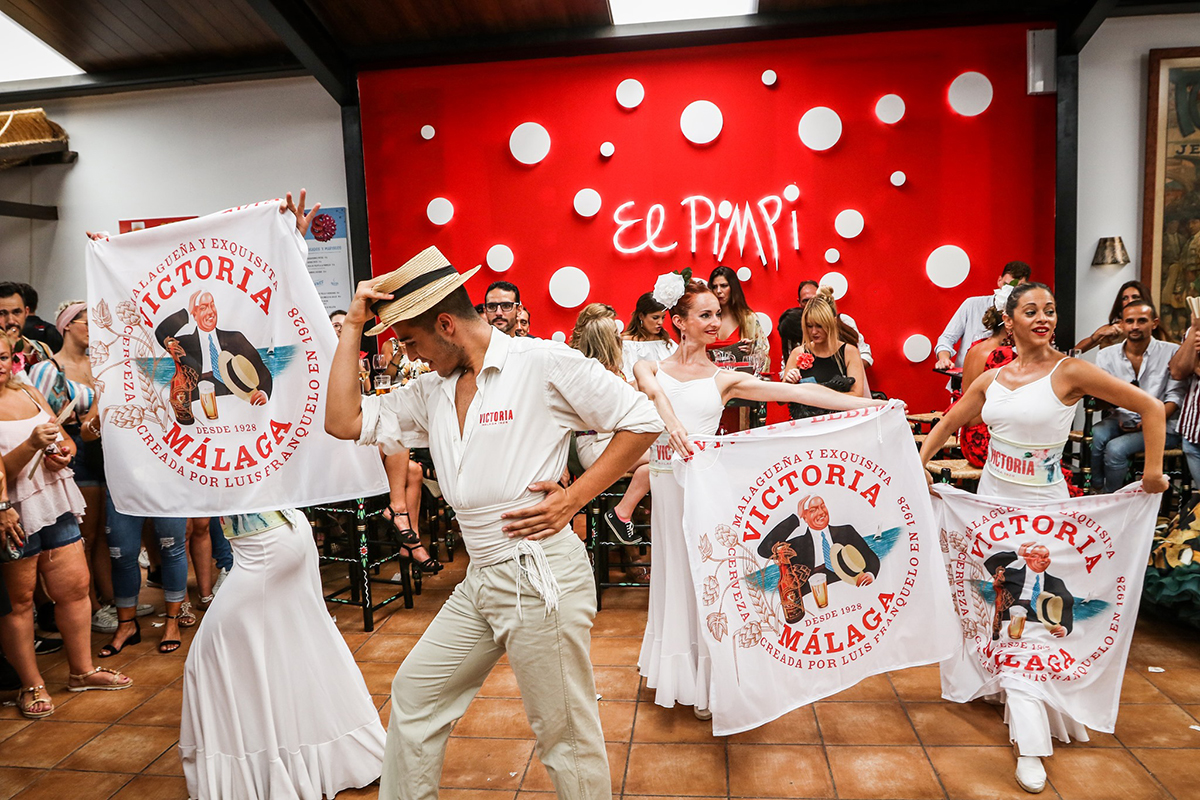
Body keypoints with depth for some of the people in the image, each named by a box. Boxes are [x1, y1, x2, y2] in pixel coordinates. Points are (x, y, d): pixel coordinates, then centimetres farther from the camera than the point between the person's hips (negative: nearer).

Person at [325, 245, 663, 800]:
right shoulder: (431, 392, 11)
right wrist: (353, 327, 6)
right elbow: (345, 422, 7)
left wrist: (573, 497, -12)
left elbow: (641, 421, -7)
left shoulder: (543, 363, -9)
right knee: (413, 693, 20)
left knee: (565, 735, 6)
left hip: (540, 573, -7)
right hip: (479, 582, 8)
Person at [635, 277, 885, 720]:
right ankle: (679, 673, 25)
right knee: (677, 571, 8)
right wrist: (671, 423, -39)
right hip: (668, 481, 1)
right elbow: (653, 391, -19)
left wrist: (872, 404, -7)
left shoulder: (724, 379, 5)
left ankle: (707, 680, 16)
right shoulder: (650, 367, 6)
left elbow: (800, 391, -2)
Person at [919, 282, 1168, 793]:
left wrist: (1153, 471, -9)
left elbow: (1150, 408, -8)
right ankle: (1030, 736, 24)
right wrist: (919, 467, 6)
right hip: (992, 500, 4)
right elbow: (947, 425, 14)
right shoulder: (991, 379, 3)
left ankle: (1032, 738, 9)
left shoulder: (1069, 372, -10)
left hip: (1044, 505, -4)